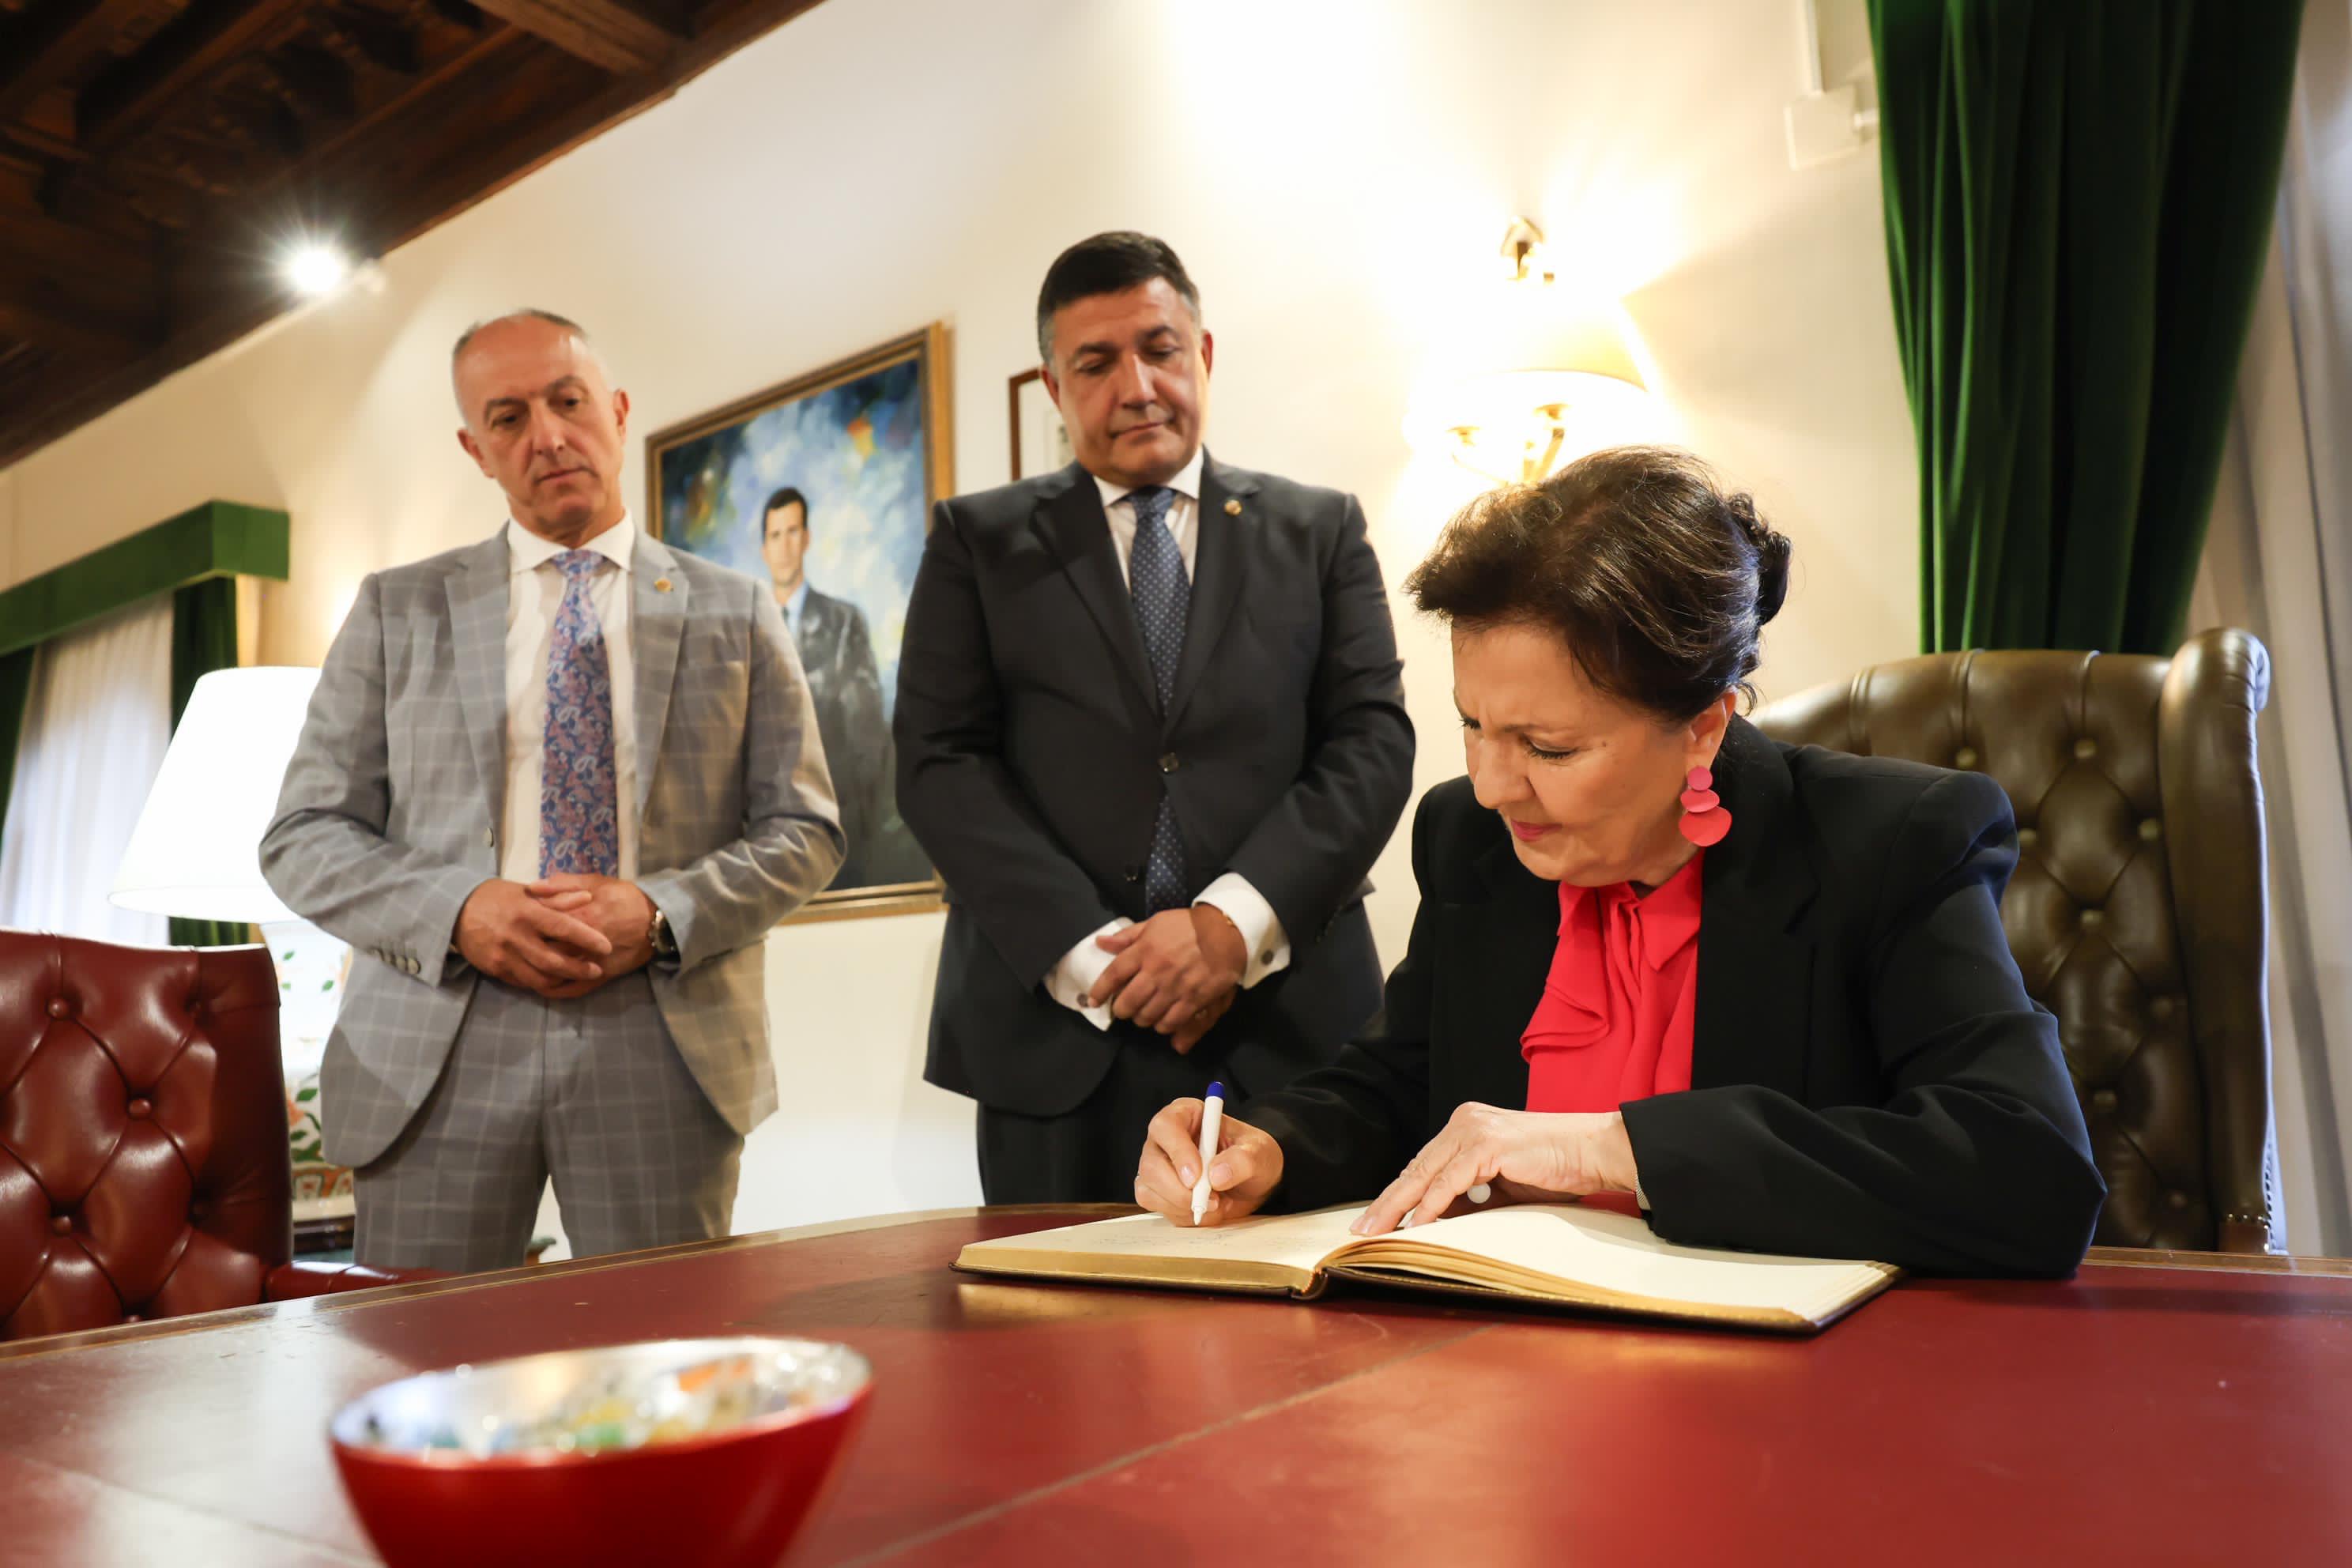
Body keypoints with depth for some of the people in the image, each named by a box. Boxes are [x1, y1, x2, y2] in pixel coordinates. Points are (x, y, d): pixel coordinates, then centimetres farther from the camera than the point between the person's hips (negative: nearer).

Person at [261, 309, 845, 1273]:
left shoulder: (734, 613, 10)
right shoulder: (396, 611, 12)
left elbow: (803, 830, 7)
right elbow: (303, 837, 8)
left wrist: (663, 913, -11)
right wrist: (457, 911, -11)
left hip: (665, 1044, 0)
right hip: (436, 1052, 1)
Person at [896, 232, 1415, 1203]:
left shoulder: (1320, 531, 11)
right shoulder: (978, 540, 10)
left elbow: (1373, 742, 2)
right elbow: (939, 761, 0)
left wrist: (1234, 924, -12)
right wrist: (1089, 949, -11)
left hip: (1289, 1026, 1)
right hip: (1056, 1034, 0)